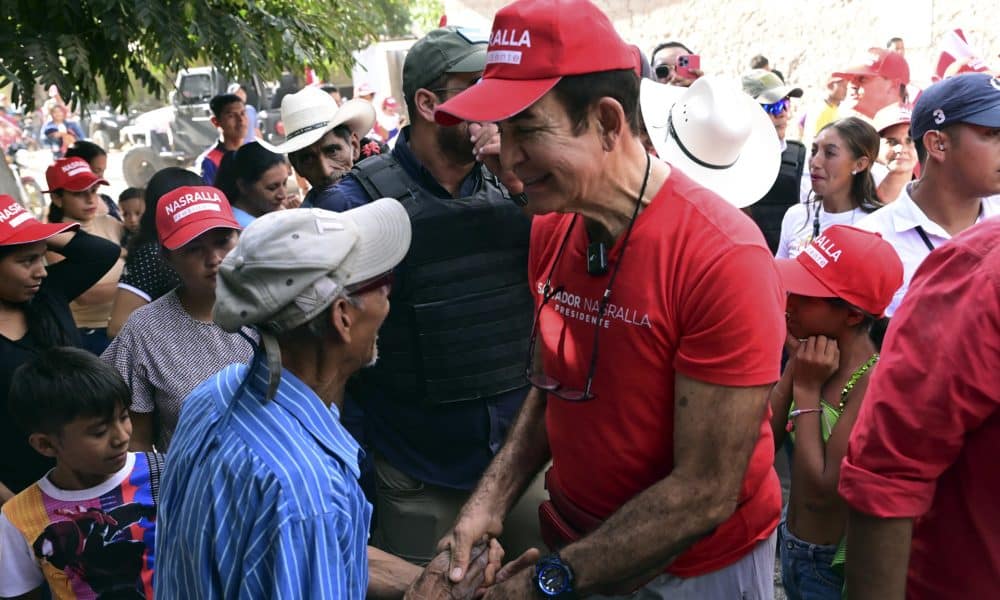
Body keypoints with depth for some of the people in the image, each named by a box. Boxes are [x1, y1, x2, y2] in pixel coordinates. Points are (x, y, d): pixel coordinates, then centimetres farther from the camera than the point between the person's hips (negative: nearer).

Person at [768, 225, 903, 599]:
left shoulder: (873, 382, -25)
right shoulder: (810, 358, -3)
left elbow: (821, 490, -27)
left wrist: (807, 391, -22)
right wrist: (793, 368, -12)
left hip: (836, 566, -7)